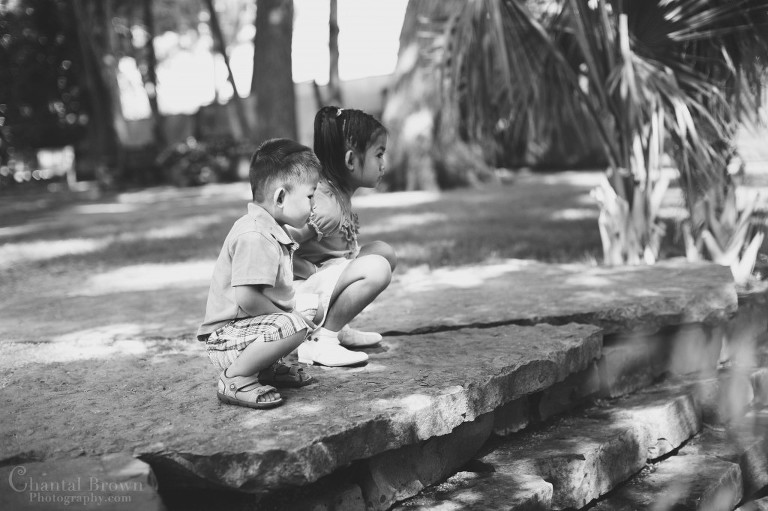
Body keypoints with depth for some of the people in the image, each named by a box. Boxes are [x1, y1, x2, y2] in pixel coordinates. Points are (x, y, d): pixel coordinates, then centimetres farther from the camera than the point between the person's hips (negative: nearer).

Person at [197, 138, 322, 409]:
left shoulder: (273, 231, 10)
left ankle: (267, 366, 16)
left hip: (252, 325, 11)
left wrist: (303, 304, 4)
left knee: (312, 306, 16)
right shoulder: (254, 237, -24)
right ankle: (235, 379, -15)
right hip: (226, 335, -11)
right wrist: (286, 313, -18)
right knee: (294, 325, -32)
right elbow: (246, 298, -30)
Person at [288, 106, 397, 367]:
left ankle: (336, 327, 11)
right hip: (299, 288, -10)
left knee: (384, 251, 10)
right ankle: (319, 340, -15)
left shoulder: (341, 194, 5)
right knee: (377, 269, -24)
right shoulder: (324, 207, -25)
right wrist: (312, 270, -20)